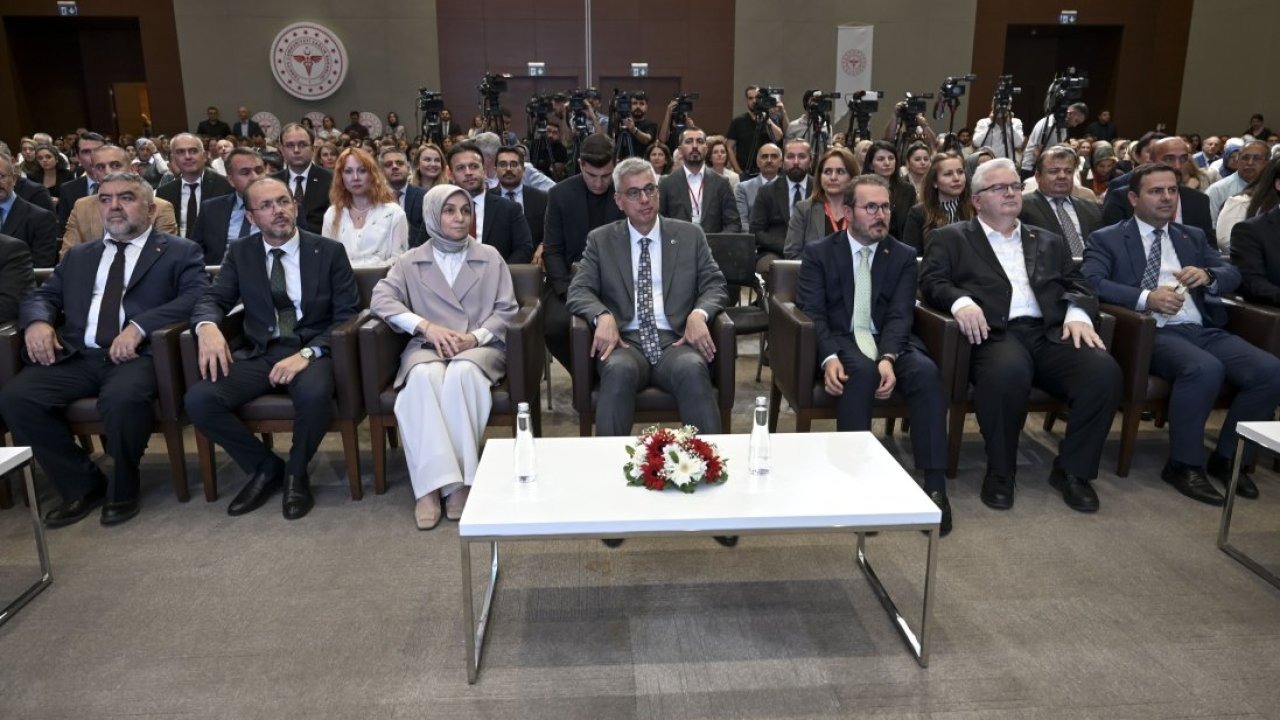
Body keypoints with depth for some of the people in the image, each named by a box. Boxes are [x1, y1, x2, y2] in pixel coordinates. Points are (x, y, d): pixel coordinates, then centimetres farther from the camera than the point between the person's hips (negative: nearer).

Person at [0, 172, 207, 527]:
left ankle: (122, 488, -6)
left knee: (122, 399, -36)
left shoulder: (180, 251, 8)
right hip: (76, 357, 5)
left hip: (139, 356, -5)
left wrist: (139, 326, -20)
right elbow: (41, 295, 21)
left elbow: (198, 297, -8)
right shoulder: (78, 255, 26)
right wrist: (38, 321, -4)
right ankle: (84, 484, -1)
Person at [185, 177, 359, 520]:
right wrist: (208, 325, -19)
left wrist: (307, 353, -19)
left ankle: (296, 473, -6)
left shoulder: (330, 251, 2)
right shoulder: (239, 253, 11)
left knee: (315, 394, -37)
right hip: (258, 353, 3)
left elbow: (347, 315, -3)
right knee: (199, 399, -23)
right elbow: (212, 299, 7)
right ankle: (265, 467, 0)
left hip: (312, 351, -3)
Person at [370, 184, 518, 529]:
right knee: (424, 377, -36)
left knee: (462, 373, -37)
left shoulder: (490, 257, 15)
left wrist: (475, 336, -11)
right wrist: (426, 326, -15)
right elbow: (381, 299, 0)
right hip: (428, 346, 1)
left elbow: (506, 310, 8)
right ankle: (431, 484, -37)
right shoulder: (411, 261, 15)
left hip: (480, 345, 0)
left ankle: (459, 481, -34)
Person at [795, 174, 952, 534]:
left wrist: (888, 358, -24)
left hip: (890, 342, 2)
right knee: (862, 371, -36)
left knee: (927, 371, -29)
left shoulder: (904, 256, 9)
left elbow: (900, 315, -3)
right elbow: (812, 313, -7)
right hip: (840, 342, -2)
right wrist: (829, 357, -27)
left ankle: (935, 484, -26)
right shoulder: (819, 253, 4)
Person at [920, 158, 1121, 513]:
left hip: (1050, 333, 4)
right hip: (995, 334, -4)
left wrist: (1078, 313, -5)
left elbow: (1077, 285, 19)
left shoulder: (1049, 242, 28)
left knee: (1104, 370, -25)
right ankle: (1000, 472, -14)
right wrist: (961, 300, -20)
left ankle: (1072, 469, -4)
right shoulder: (951, 238, 16)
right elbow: (931, 281, 2)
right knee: (1008, 371, -38)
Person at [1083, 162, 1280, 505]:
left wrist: (1208, 275, -7)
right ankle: (1184, 465, -15)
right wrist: (1146, 297, -22)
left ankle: (1228, 458, 2)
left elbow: (1233, 274, 18)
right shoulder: (1107, 239, 8)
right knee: (1205, 369, -34)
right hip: (1151, 333, -6)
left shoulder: (1193, 237, 26)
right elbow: (1092, 283, -9)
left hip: (1204, 330, 6)